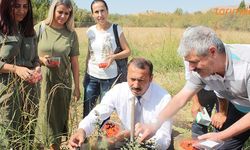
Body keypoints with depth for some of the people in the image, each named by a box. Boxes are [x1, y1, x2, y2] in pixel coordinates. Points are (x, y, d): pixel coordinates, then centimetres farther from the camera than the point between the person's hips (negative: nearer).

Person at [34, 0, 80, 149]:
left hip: (63, 81, 1)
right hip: (42, 81, -1)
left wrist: (77, 86, 4)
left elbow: (74, 62, 3)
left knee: (60, 116, 10)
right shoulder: (39, 28, -3)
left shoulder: (71, 34, 0)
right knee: (44, 115, 4)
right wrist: (40, 59, -15)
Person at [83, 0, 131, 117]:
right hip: (91, 76, 3)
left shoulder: (116, 29, -8)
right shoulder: (90, 31, 1)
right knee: (87, 110, 8)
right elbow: (89, 54, 11)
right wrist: (85, 75, 13)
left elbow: (127, 51, -4)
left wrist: (113, 57, -22)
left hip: (109, 77, -3)